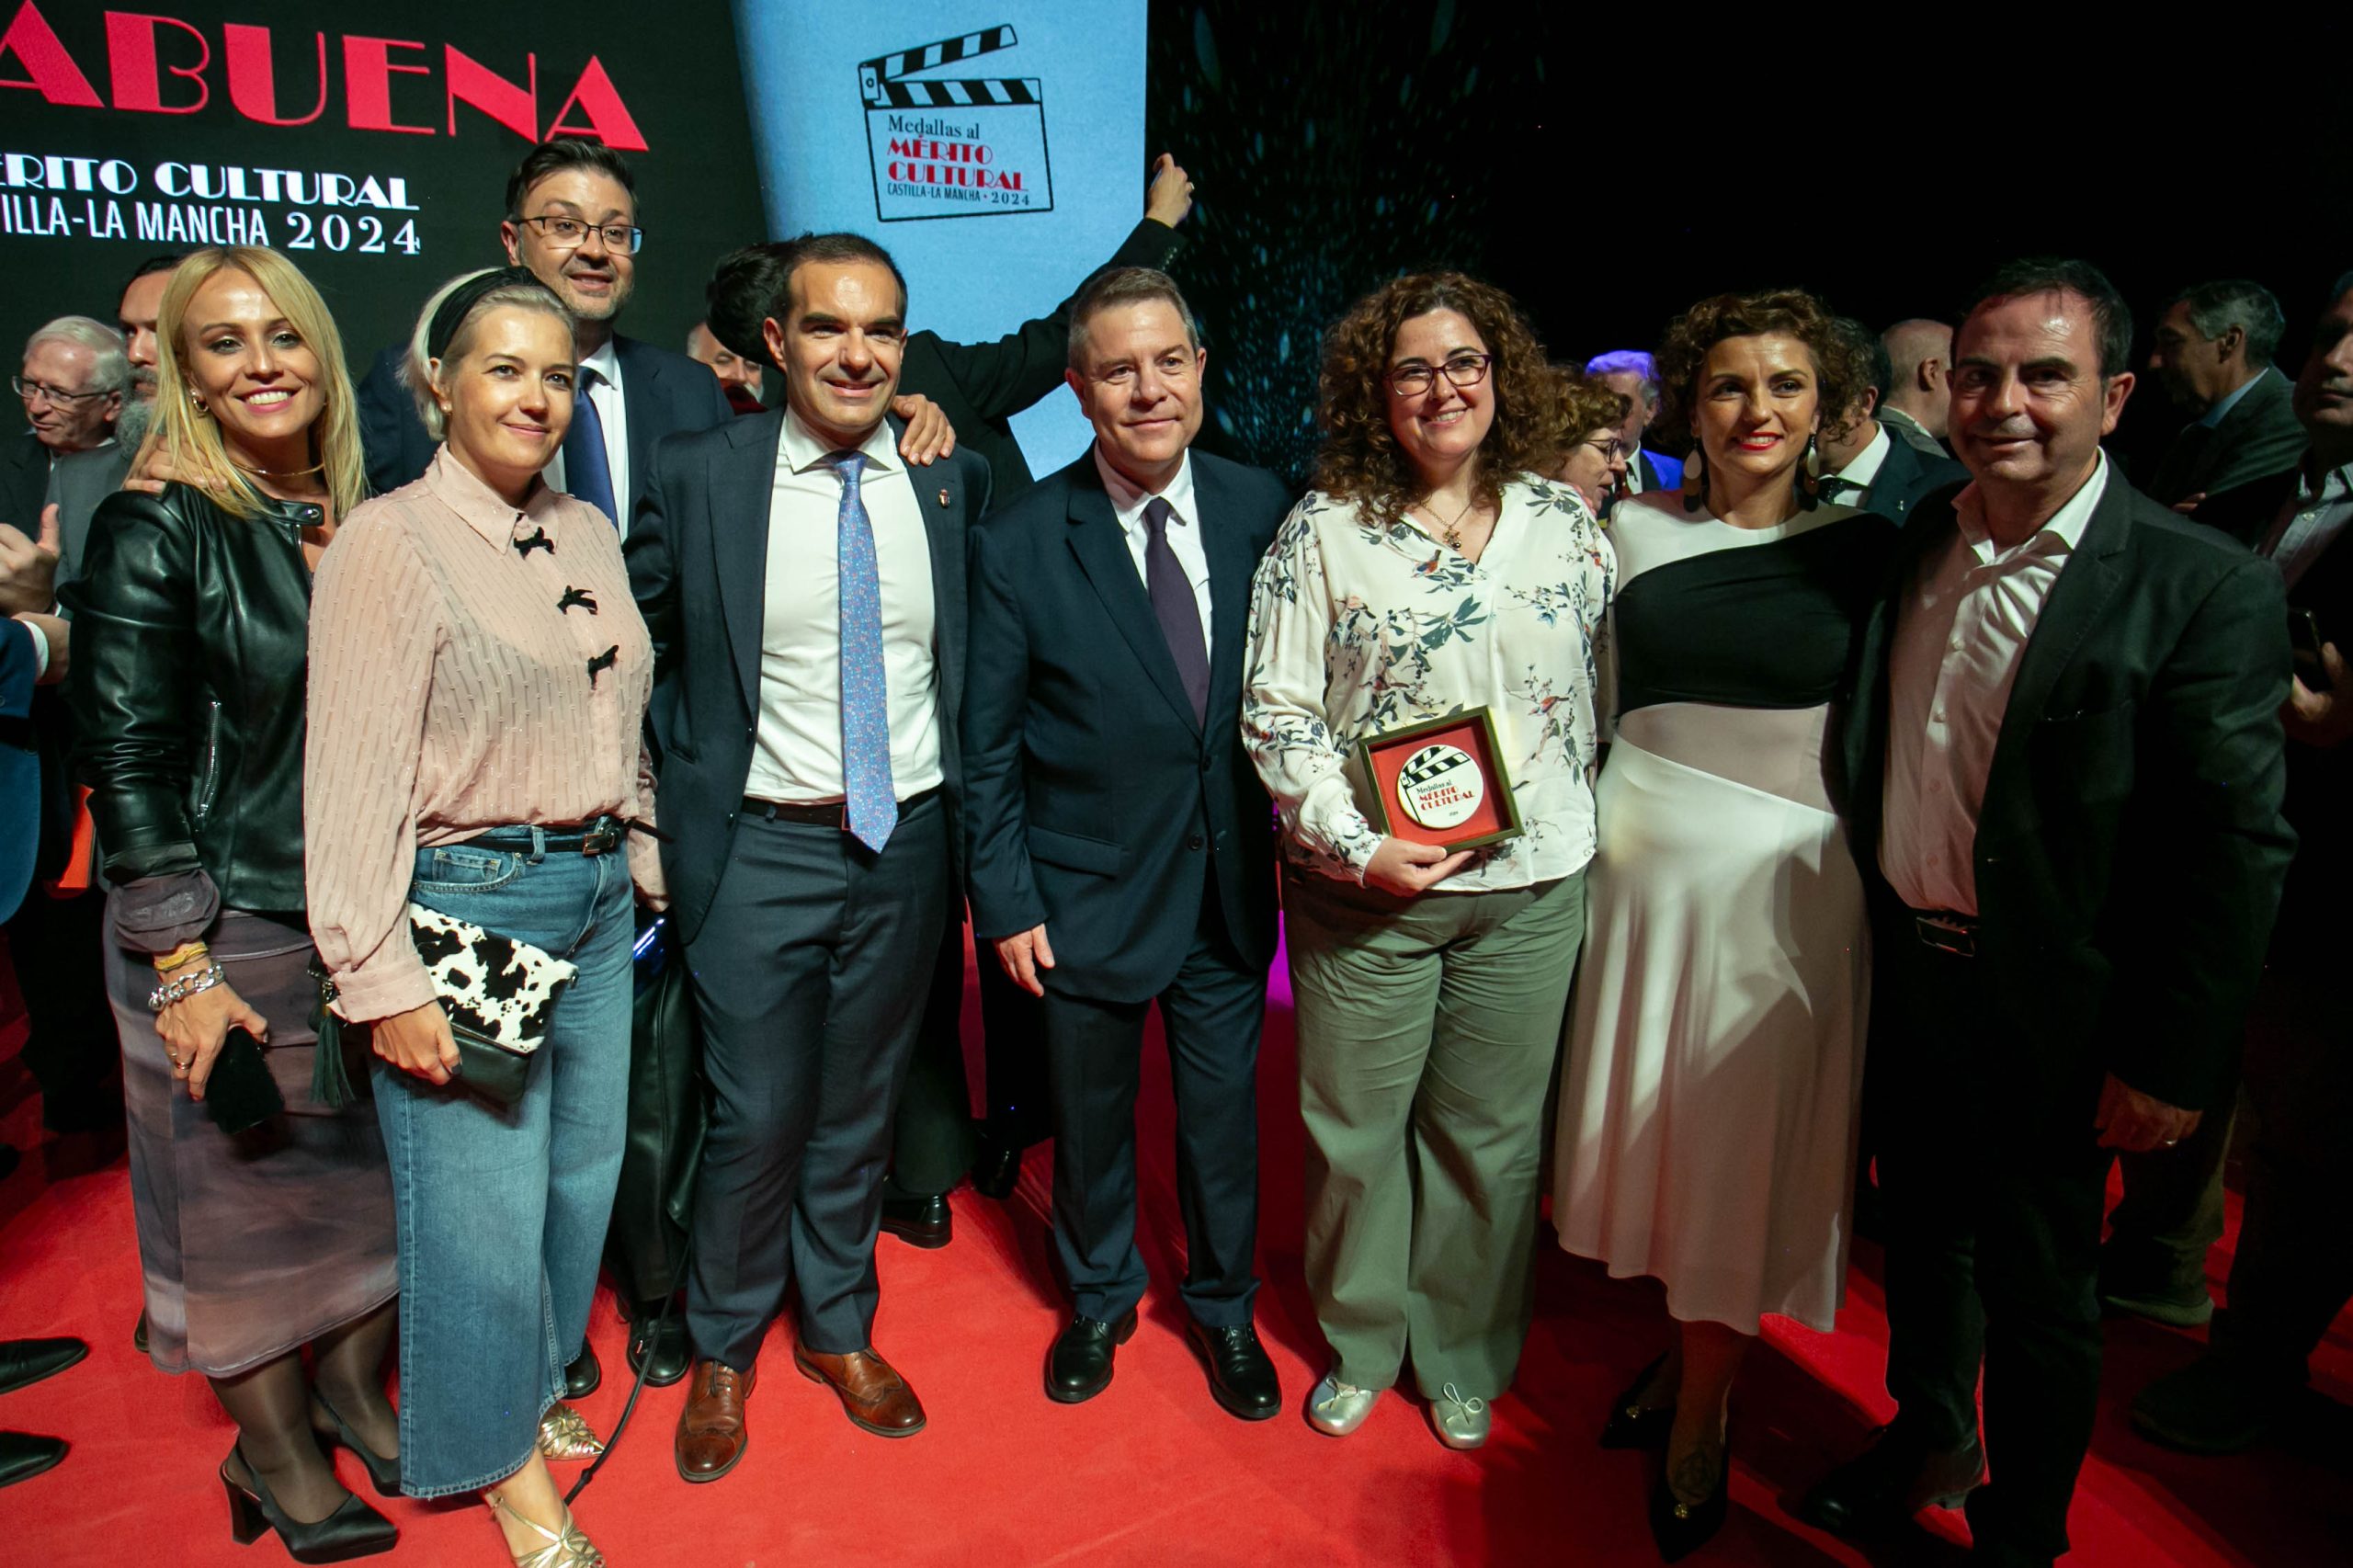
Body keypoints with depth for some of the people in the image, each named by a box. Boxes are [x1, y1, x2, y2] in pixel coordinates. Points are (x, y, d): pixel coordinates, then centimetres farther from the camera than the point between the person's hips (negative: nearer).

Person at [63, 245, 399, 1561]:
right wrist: (183, 969, -15)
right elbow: (129, 761, -12)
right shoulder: (155, 531, -10)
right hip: (234, 933, -4)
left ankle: (357, 1396, 39)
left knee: (380, 1177, 15)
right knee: (250, 1200, 11)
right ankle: (278, 1457, 33)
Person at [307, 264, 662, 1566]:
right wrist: (381, 980, -15)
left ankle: (538, 1388, 41)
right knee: (487, 1202, 4)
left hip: (597, 897, 6)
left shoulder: (588, 533, 9)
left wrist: (645, 864, 14)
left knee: (582, 1173, 16)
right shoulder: (387, 543, -11)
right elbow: (355, 779, -13)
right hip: (469, 903, -6)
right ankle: (501, 1458, 28)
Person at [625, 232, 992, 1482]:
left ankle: (840, 1330, 39)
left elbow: (980, 656, 13)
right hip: (758, 852, -2)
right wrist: (644, 813, -1)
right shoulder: (697, 477, -5)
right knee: (758, 1120, 5)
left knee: (860, 1110, 16)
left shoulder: (953, 477, 1)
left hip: (904, 847, 3)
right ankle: (722, 1354, 31)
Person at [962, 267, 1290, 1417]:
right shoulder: (1019, 545, -11)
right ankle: (1099, 1299, 44)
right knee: (1091, 1114, 17)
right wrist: (1005, 899, -6)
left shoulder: (1261, 509, -4)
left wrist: (1300, 847, 1)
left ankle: (1222, 1306, 42)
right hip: (1088, 889, -1)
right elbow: (989, 745, -6)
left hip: (1229, 882, 2)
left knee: (1223, 1107, 16)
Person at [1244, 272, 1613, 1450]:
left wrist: (1579, 817, 4)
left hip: (1531, 886, 2)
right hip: (1364, 887, -2)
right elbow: (1277, 711, -7)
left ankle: (1465, 1356, 36)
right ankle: (1359, 1343, 35)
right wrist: (1356, 847, -15)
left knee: (1490, 1133, 13)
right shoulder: (1322, 532, -4)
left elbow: (1610, 686, 10)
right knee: (1354, 1128, 11)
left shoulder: (1564, 522, 4)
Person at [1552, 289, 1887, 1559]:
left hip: (1782, 882, -2)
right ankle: (1686, 1340, 38)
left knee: (1744, 1149, 7)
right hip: (1642, 865, 3)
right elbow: (1594, 700, 8)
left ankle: (1701, 1416, 26)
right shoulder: (1635, 530, 2)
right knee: (1654, 1123, 14)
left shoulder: (1862, 549, -2)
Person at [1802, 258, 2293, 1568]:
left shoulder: (2204, 589, -15)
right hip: (1907, 972, 5)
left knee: (2039, 1296, 12)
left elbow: (2238, 851, -15)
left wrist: (2173, 1063, -14)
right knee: (1924, 1233, 23)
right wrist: (1878, 935, 7)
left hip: (2049, 1012, -5)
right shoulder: (1914, 543, 1)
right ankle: (1929, 1440, 48)